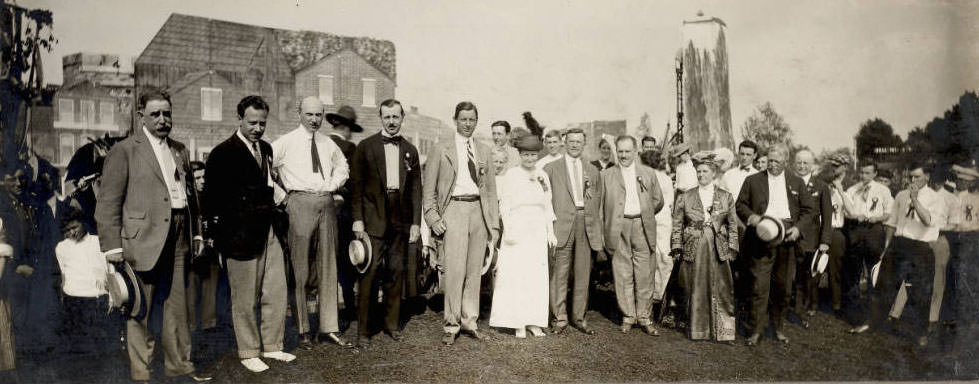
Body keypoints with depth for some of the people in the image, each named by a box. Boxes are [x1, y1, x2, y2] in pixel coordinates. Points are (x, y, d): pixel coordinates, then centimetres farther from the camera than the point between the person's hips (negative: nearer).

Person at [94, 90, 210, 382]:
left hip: (178, 238, 5)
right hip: (143, 238, -5)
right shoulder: (124, 151, -3)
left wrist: (196, 233, 16)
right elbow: (108, 203, -6)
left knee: (176, 306, 13)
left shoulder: (180, 150, 15)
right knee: (141, 309, 3)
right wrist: (112, 246, -11)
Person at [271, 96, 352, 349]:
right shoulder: (285, 143, -1)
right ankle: (303, 330, 8)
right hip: (300, 203, -4)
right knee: (299, 268, -2)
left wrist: (333, 185, 12)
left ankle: (329, 328, 14)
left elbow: (342, 167, 29)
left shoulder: (329, 144, 13)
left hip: (326, 203, 5)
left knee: (328, 267, 7)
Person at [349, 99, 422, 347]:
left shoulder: (410, 150, 11)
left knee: (397, 273, 8)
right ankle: (363, 329, 5)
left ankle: (392, 323, 22)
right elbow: (356, 185, -1)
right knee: (370, 274, -4)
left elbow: (416, 189, 10)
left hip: (401, 221, 3)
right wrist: (357, 220, -8)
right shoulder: (366, 147, 2)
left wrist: (416, 222, 4)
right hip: (373, 220, -3)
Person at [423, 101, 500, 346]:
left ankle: (469, 322, 18)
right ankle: (450, 325, 1)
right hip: (453, 210, -4)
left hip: (479, 211, 4)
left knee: (474, 271, 7)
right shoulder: (441, 150, 5)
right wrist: (433, 219, -7)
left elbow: (491, 190, 17)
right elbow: (429, 190, 4)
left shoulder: (484, 151, 16)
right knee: (455, 269, -10)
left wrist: (494, 223, 11)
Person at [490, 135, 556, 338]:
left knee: (537, 276, 4)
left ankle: (533, 321, 11)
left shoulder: (542, 176, 12)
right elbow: (504, 206, -5)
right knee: (516, 275, -5)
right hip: (517, 231, -4)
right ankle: (518, 323, 1)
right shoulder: (510, 176, -1)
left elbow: (547, 206, 14)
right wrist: (507, 230, -14)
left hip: (538, 232, 5)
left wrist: (550, 232, 9)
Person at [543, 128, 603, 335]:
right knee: (559, 273, -3)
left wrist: (599, 232, 13)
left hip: (587, 225, 4)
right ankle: (559, 317, 6)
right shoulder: (551, 168, 6)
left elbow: (598, 203, 18)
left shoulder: (593, 171, 17)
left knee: (583, 274, 7)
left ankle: (579, 318, 16)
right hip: (562, 225, -3)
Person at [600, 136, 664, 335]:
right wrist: (604, 231, 2)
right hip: (618, 229, -1)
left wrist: (643, 216, 12)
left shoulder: (648, 173, 12)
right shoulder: (606, 175, 8)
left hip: (642, 228, 1)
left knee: (644, 275, 1)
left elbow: (658, 200, 18)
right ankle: (628, 316, 12)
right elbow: (600, 205, 8)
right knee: (622, 275, 2)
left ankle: (644, 317, 11)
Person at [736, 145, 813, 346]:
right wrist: (751, 216, -12)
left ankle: (778, 327, 21)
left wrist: (798, 228, -3)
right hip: (761, 236, -2)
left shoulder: (797, 182, 14)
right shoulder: (753, 180, 10)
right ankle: (756, 330, 1)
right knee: (759, 285, -5)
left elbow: (807, 209, 13)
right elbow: (740, 204, 8)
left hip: (786, 238, 2)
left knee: (783, 286, 8)